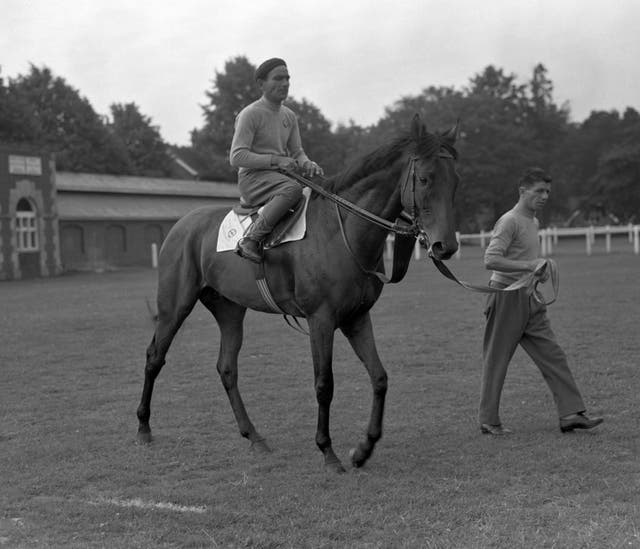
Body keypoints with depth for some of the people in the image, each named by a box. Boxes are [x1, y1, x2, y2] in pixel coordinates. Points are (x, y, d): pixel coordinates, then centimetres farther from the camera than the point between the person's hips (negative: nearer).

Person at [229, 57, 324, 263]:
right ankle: (251, 240, -35)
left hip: (280, 176, 8)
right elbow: (237, 157, -15)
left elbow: (297, 152, 17)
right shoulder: (250, 114, -9)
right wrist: (276, 160, -22)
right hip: (253, 177, -8)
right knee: (293, 189, -36)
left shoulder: (289, 116, 15)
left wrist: (307, 164, -8)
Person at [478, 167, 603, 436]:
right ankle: (489, 421, 11)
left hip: (529, 298, 9)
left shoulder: (534, 222, 15)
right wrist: (529, 265, -24)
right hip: (506, 298, -8)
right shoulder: (509, 221, -13)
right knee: (496, 361, 1)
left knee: (553, 356, 2)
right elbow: (490, 260, -24)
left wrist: (541, 269, 7)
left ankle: (571, 413, 2)